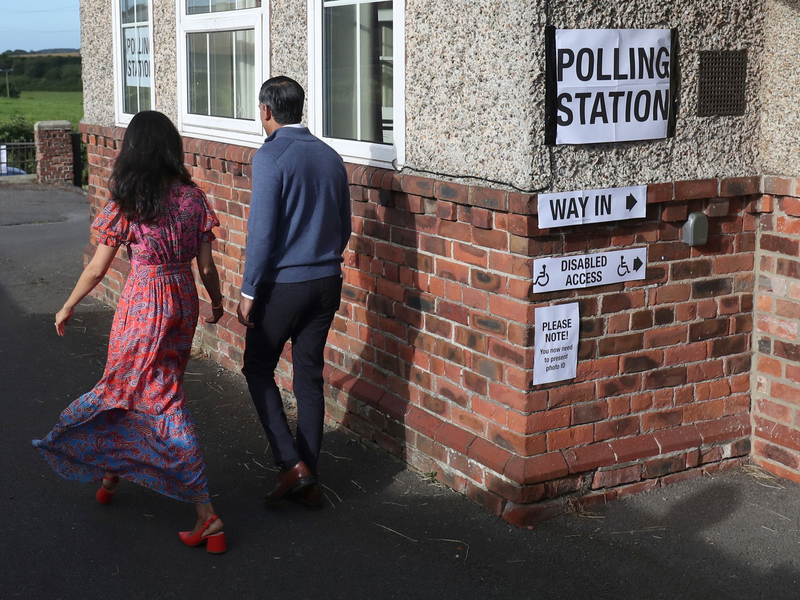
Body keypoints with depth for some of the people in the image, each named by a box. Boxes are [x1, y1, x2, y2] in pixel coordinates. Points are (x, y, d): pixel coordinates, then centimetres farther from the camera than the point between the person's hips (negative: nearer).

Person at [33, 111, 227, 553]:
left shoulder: (127, 203, -13)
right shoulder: (194, 198, -2)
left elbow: (97, 269, -7)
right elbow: (206, 265, 1)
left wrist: (68, 307, 9)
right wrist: (216, 303, 20)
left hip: (144, 303, -5)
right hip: (184, 299, 5)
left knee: (162, 402, 1)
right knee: (136, 386, 23)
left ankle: (206, 513, 1)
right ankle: (112, 470, 42)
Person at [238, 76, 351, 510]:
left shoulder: (271, 157, -13)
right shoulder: (330, 157, 8)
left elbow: (262, 230, -16)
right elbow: (344, 227, 15)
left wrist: (248, 291, -10)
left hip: (283, 283, -6)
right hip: (327, 283, 6)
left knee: (259, 369, 10)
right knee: (310, 377, 11)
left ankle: (291, 463, -1)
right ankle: (307, 481, 16)